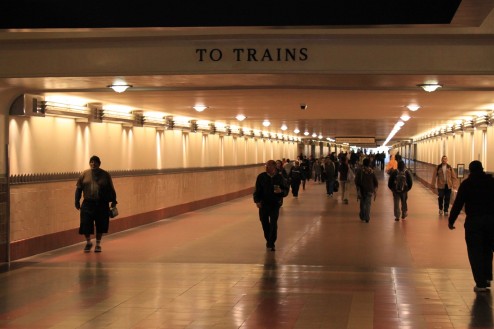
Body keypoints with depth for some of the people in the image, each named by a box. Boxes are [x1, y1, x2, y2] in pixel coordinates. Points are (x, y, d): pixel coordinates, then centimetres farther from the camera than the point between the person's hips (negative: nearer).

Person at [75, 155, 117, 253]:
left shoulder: (105, 175, 2)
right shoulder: (84, 174, 3)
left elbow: (111, 189, 6)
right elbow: (78, 189, 5)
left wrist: (113, 201, 4)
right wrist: (77, 201, 2)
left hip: (102, 204, 0)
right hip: (88, 204, 0)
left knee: (100, 225, 6)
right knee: (85, 225, -3)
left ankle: (98, 244, 24)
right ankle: (88, 242, 20)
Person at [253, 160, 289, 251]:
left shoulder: (279, 178, -1)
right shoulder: (261, 177, -2)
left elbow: (286, 190, 5)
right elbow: (257, 190, -1)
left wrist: (281, 191, -18)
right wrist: (257, 201, -12)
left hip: (275, 204, -1)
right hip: (263, 204, 1)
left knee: (273, 224, -10)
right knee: (264, 222, 10)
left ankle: (271, 243, -4)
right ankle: (268, 239, 32)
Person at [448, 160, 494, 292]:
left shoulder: (466, 184, -4)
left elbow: (458, 204, -6)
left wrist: (451, 221, 0)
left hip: (473, 221, -3)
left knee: (475, 252, 2)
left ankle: (481, 283, -1)